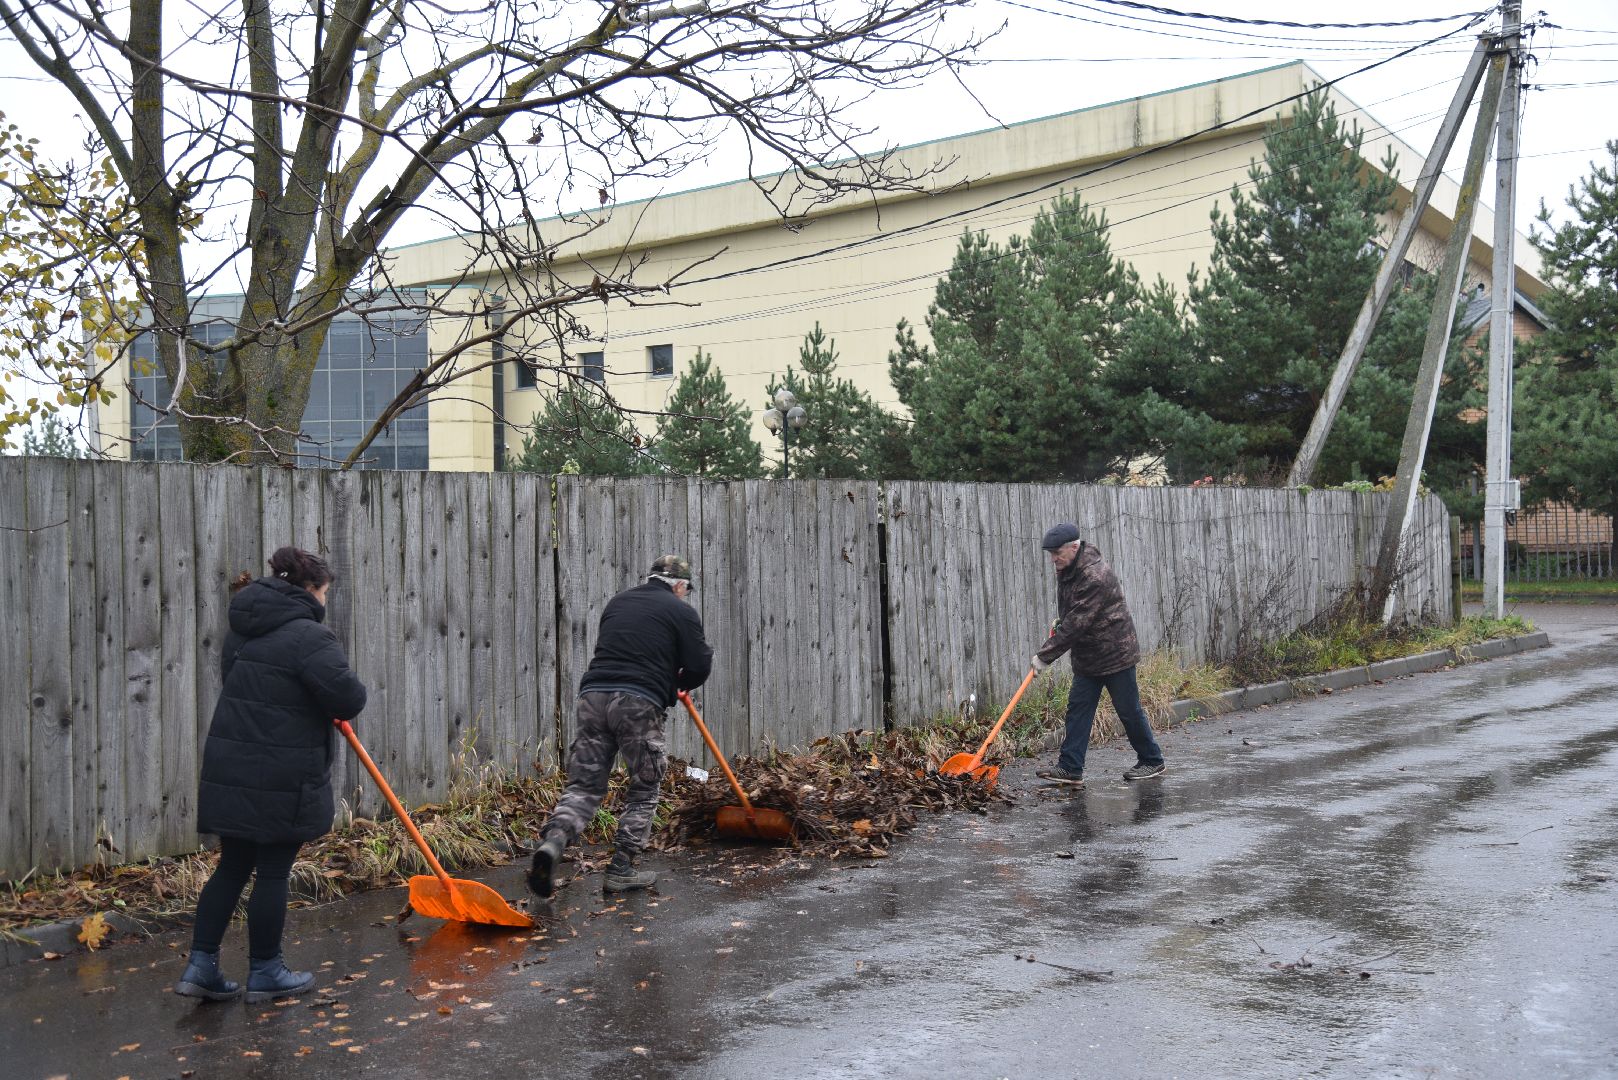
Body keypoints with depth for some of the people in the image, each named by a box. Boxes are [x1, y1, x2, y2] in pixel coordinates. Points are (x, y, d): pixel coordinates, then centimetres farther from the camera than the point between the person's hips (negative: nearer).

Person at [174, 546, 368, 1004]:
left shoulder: (243, 628, 13)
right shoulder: (308, 635, -15)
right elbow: (347, 698, -22)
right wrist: (352, 693, 2)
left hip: (230, 768, 8)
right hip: (281, 778, -8)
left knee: (232, 867, 15)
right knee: (273, 872, 4)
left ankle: (201, 966, 15)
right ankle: (264, 972, 16)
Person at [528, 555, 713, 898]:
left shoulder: (617, 602, 24)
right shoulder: (682, 612, 7)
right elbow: (699, 667, 3)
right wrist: (677, 683, 27)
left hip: (593, 693, 5)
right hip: (639, 703, -4)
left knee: (584, 785, 8)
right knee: (644, 790, 12)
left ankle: (552, 841, -17)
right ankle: (621, 870, 10)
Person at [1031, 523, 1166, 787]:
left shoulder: (1095, 576, -28)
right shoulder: (1067, 569, 3)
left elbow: (1076, 623, -29)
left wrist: (1045, 655, -26)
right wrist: (1058, 624, 8)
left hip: (1115, 654, -9)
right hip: (1086, 657, 9)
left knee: (1129, 711, 3)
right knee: (1077, 708, 1)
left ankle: (1152, 761, 19)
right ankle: (1070, 769, 0)